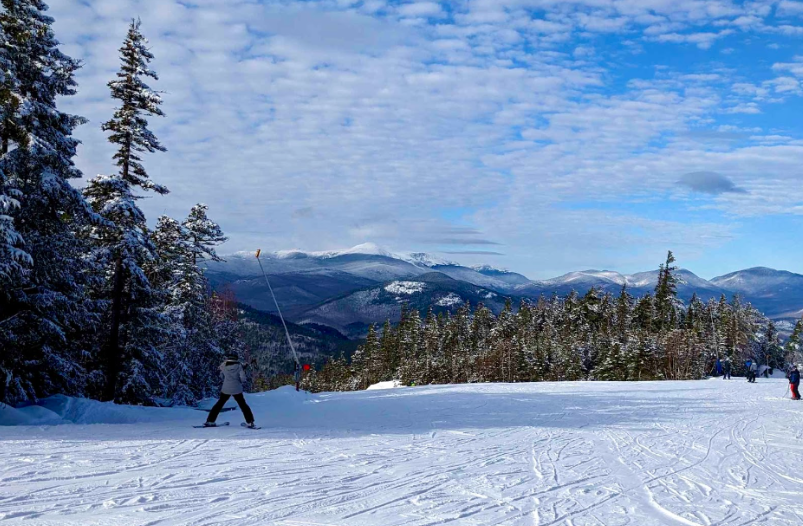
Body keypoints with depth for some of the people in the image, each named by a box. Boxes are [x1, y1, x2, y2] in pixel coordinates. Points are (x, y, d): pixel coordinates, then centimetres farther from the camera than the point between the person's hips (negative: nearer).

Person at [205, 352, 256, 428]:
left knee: (219, 404, 17)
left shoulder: (223, 365, -4)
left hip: (226, 389, 2)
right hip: (237, 390, -1)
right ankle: (250, 422, 8)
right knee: (243, 405, 12)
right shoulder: (239, 366, -11)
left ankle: (210, 421, 17)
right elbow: (243, 379, -14)